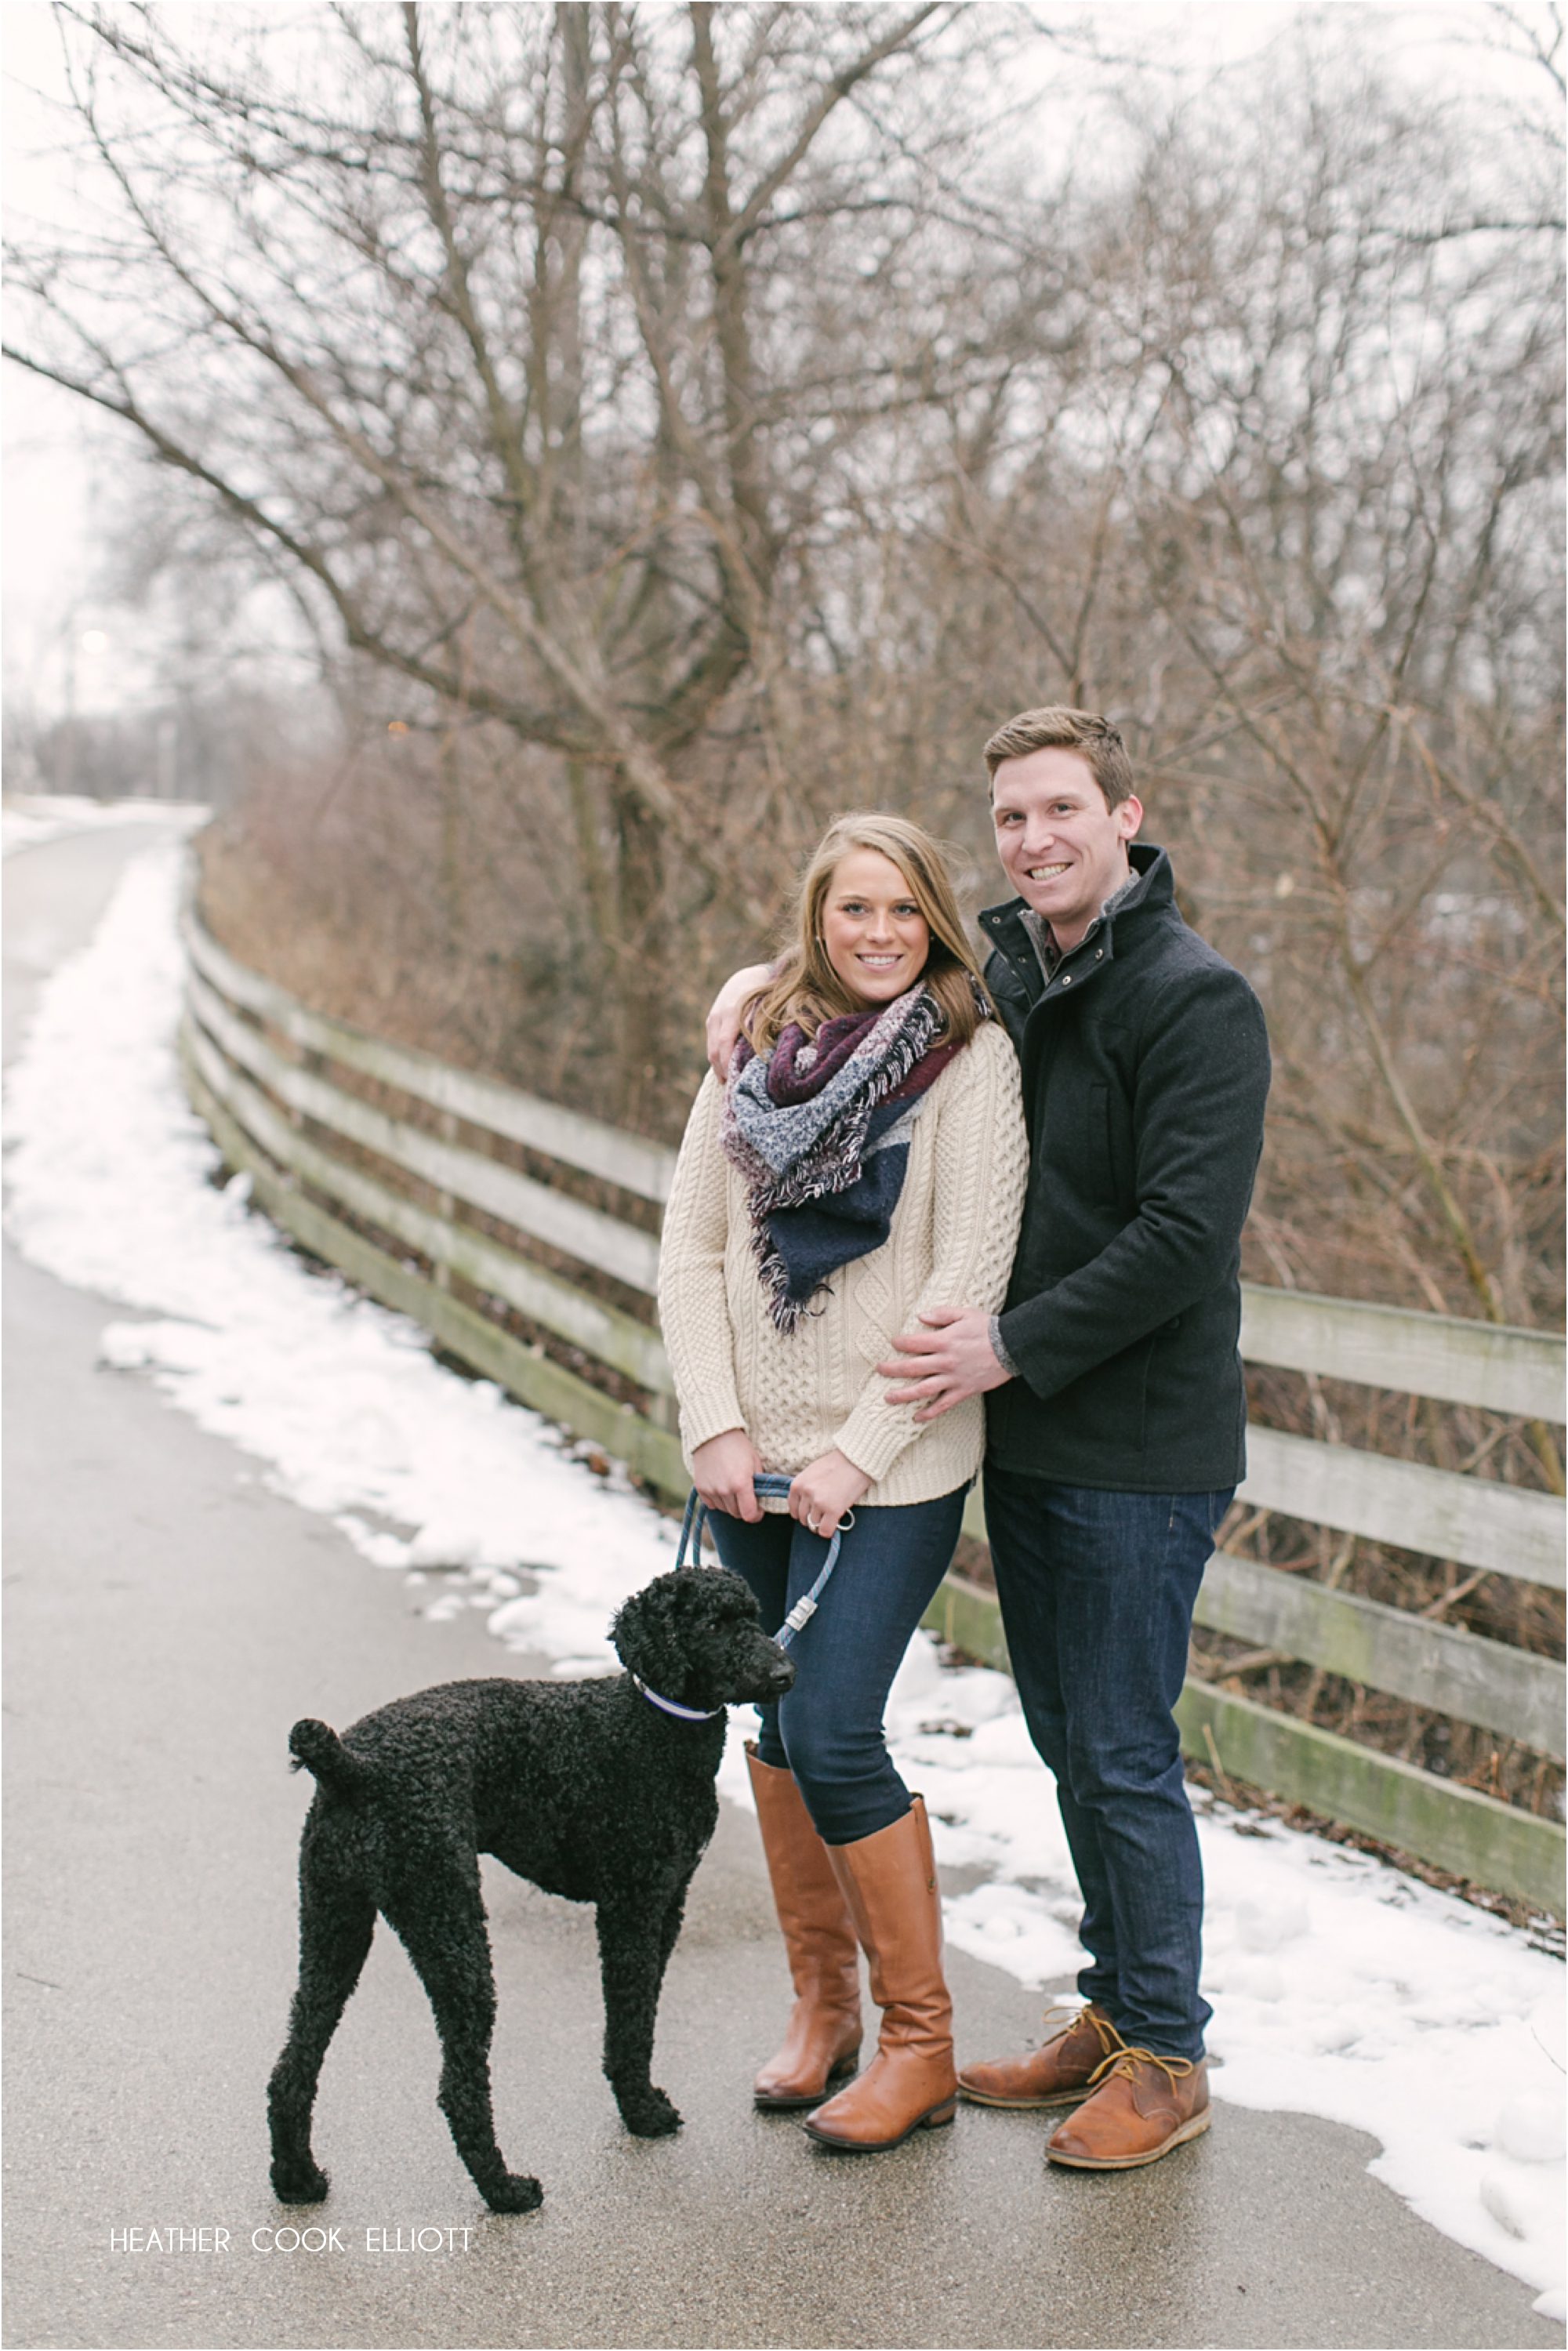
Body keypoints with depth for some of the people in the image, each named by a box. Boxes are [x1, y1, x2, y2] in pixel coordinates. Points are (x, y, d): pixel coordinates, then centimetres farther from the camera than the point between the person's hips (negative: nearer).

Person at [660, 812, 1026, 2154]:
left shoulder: (973, 1059, -7)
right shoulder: (753, 1054, 6)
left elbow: (969, 1275, -12)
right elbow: (691, 1247, 5)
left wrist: (858, 1453, -15)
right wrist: (717, 1426, -5)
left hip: (890, 1464, -5)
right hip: (751, 1458, 5)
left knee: (830, 1734, -9)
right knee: (778, 1728, 12)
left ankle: (921, 2042, 9)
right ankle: (822, 2001, 30)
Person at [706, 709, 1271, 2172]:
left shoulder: (1197, 1000, -14)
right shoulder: (995, 969, 8)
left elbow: (1185, 1235, -21)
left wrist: (1012, 1344, -20)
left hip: (1138, 1447, -7)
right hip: (1022, 1437, 7)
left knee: (1124, 1753, 0)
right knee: (1066, 1740, 16)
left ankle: (1166, 2061, 15)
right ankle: (1112, 2011, 31)